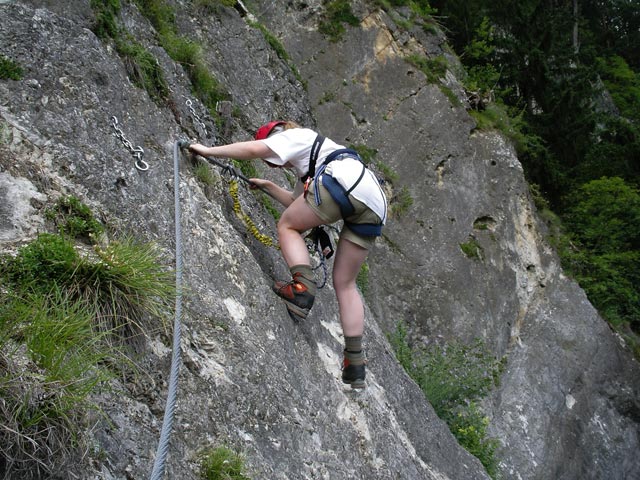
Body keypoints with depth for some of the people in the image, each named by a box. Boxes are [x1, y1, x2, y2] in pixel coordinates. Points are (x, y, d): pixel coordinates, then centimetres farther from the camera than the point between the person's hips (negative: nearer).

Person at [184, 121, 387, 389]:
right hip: (373, 207, 9)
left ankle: (302, 287, -12)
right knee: (345, 283, 10)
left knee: (287, 226, 11)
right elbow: (296, 202, 46)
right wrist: (267, 186, 49)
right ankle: (355, 361, 5)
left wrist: (208, 151, 10)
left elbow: (253, 149, 4)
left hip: (345, 180, -8)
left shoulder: (295, 136, 17)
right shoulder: (305, 164, 42)